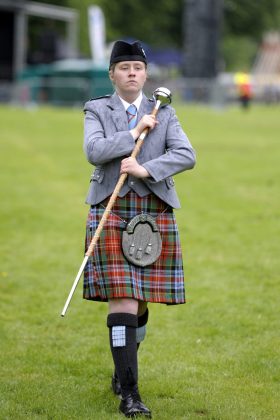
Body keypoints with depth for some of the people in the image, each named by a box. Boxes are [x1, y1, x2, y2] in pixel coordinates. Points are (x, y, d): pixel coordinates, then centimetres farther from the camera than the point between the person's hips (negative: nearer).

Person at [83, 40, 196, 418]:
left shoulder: (163, 113, 10)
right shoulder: (96, 110, 5)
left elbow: (186, 156, -4)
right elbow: (94, 152, -12)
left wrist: (145, 169, -17)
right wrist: (136, 132, -9)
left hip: (155, 213, 3)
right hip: (112, 213, -3)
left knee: (140, 302, 9)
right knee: (122, 301, -11)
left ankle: (122, 370, 33)